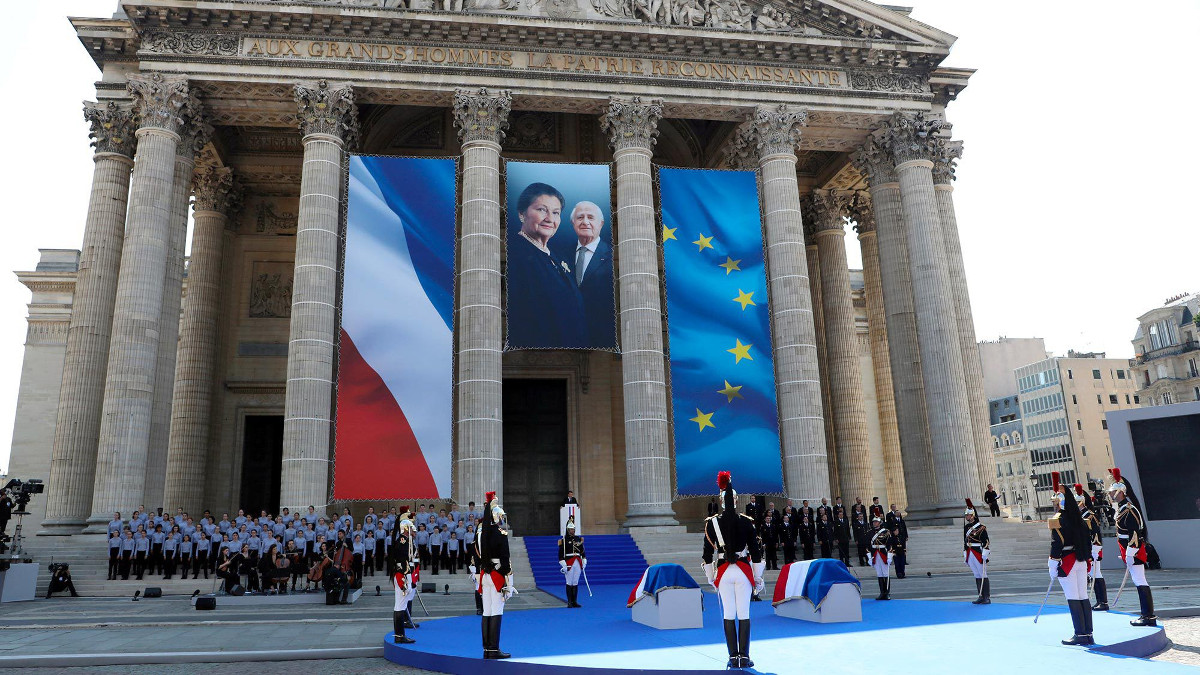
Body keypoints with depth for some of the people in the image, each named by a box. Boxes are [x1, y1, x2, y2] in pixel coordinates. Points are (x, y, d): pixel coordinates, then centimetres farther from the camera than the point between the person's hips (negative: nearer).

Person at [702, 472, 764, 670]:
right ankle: (745, 658, 7)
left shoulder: (712, 523, -1)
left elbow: (707, 554, 2)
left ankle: (733, 657, 9)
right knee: (744, 614, 5)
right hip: (744, 571, 0)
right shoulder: (747, 522, -1)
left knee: (728, 615, 6)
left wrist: (711, 578, 12)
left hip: (723, 572, 0)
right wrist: (758, 578, 9)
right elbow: (756, 551, 1)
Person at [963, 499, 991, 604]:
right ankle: (981, 597, 16)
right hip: (970, 555, 7)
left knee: (983, 576, -1)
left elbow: (986, 541, -10)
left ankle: (987, 598, 4)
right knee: (977, 576, 11)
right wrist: (965, 554, 17)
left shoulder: (981, 527, -8)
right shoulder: (966, 527, 12)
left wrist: (985, 554, -14)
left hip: (979, 555, -6)